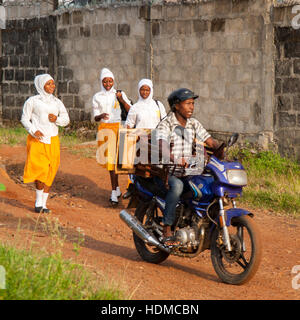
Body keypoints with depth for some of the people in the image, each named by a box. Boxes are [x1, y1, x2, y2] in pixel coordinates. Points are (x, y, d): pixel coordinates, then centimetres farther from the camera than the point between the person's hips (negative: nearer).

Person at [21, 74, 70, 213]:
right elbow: (25, 119, 2)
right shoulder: (32, 101, 0)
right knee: (40, 169, -15)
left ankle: (44, 204, 11)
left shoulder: (57, 102, 12)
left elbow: (66, 119, 15)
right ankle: (38, 202, 1)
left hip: (52, 140, 4)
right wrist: (33, 130, -15)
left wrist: (57, 119, -7)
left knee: (50, 172, 2)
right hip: (37, 140, -4)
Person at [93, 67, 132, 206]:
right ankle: (116, 189, 10)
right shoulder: (97, 97, 8)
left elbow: (131, 111, -3)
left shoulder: (120, 94, 6)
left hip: (119, 127, -1)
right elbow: (95, 117, 7)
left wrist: (122, 100, -18)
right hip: (105, 128, 1)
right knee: (110, 158, 0)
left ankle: (114, 192, -2)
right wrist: (101, 115, -15)